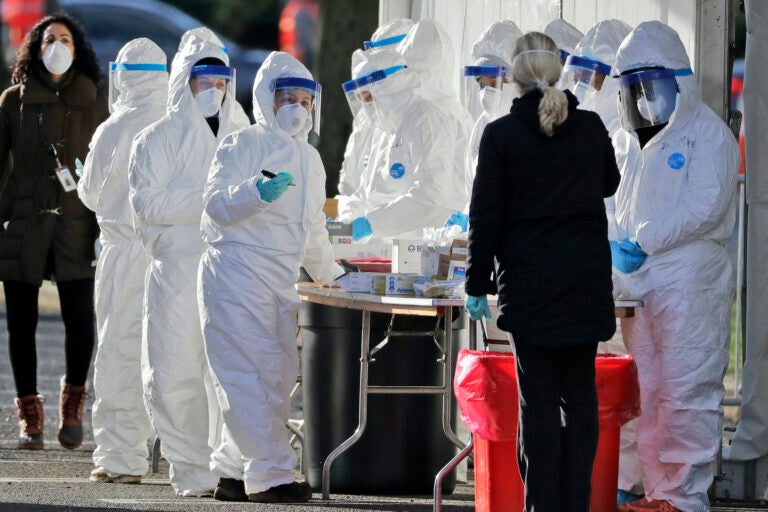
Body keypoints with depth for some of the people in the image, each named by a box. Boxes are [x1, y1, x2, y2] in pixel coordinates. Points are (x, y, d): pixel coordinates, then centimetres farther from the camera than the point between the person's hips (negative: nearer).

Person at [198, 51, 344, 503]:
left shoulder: (310, 160, 20)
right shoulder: (243, 146, -2)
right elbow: (217, 204, -12)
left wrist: (332, 275, 25)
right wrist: (257, 192, -28)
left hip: (282, 280, 8)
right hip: (237, 274, -8)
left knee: (279, 378, 6)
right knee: (251, 376, -12)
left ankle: (236, 473, 12)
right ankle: (269, 473, -14)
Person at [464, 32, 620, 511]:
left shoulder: (501, 135, -9)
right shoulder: (591, 127, 0)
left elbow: (486, 218, -7)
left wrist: (477, 287, -1)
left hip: (530, 286, -3)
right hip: (586, 282, 3)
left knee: (539, 399, 1)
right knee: (581, 393, 9)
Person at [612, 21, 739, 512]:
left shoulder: (706, 133, -3)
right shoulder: (626, 141, 19)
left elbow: (706, 205, -14)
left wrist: (643, 242, -18)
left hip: (691, 283, -7)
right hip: (637, 284, 7)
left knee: (687, 394, -7)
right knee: (647, 394, 7)